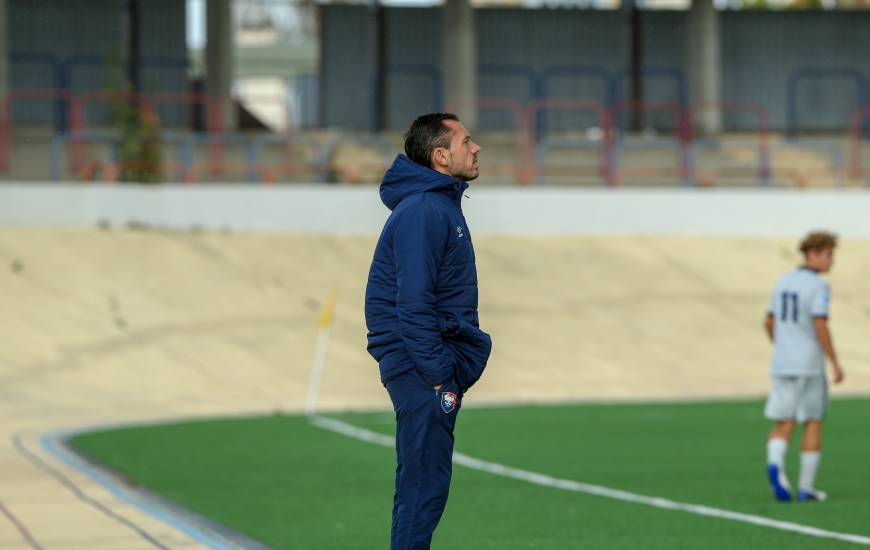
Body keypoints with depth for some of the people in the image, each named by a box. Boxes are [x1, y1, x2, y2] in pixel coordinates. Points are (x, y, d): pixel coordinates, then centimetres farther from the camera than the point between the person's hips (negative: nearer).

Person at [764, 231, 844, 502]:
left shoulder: (783, 282, 11)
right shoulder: (818, 286, -11)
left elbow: (769, 322, 18)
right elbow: (820, 326, -19)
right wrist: (835, 363, -12)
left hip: (781, 365, 5)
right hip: (809, 365, -5)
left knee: (783, 425, 4)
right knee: (813, 424, 8)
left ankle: (775, 465, -25)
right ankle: (806, 486, 10)